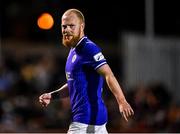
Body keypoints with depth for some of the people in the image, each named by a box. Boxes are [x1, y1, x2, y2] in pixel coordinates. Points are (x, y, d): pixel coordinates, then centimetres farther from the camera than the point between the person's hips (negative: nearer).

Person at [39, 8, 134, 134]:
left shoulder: (89, 48, -13)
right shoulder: (73, 50, 17)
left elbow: (108, 75, -25)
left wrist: (122, 101, -38)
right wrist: (52, 95, 14)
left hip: (88, 118, -9)